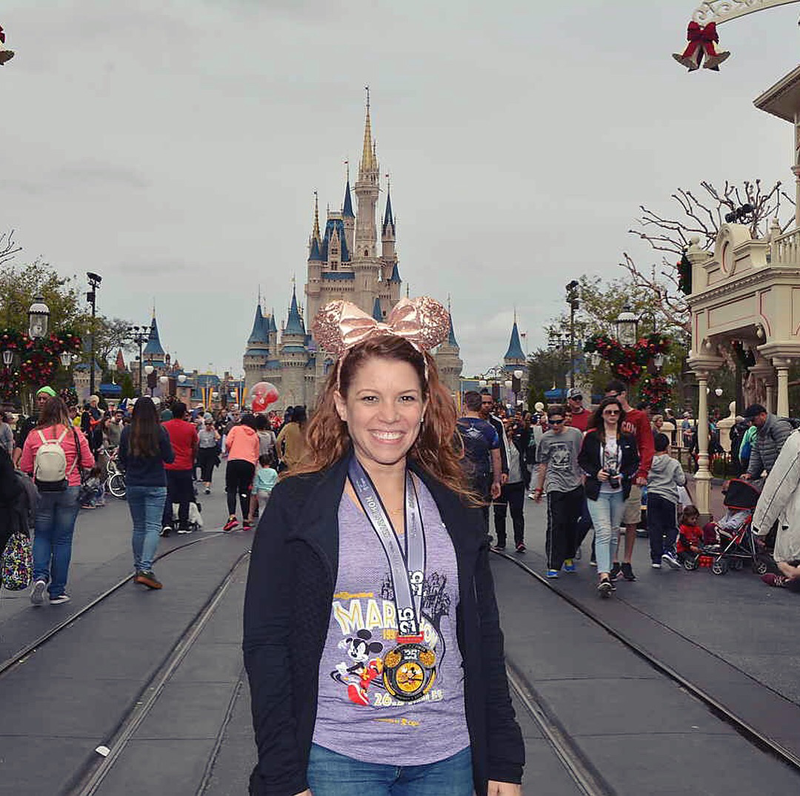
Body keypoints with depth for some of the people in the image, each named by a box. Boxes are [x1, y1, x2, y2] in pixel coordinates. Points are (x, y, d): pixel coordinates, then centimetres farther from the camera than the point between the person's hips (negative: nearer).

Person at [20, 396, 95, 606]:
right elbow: (89, 463, 0)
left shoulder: (33, 436, -2)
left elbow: (25, 468, 2)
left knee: (41, 536, 14)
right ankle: (57, 591, 10)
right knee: (62, 539, 6)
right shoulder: (75, 435, -4)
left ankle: (40, 576, -9)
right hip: (69, 491, 0)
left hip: (41, 492, 1)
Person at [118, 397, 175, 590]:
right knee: (153, 527, -4)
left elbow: (121, 460, 4)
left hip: (132, 485, 3)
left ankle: (138, 568, 20)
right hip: (155, 486, -3)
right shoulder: (160, 431, -10)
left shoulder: (127, 431, -2)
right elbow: (170, 458, -4)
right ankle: (145, 569, -17)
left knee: (138, 527, 14)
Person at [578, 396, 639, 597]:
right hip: (597, 492, -3)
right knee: (603, 532, -14)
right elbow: (582, 460, 4)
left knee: (613, 533, 11)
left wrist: (623, 475, -9)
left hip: (619, 492, 3)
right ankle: (603, 576, -21)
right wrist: (596, 473, -12)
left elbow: (635, 462, 8)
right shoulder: (591, 436, -1)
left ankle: (607, 570, 24)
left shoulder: (628, 437, 4)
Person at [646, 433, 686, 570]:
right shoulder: (674, 463, -6)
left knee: (654, 527, 6)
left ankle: (656, 558, 5)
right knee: (671, 527, 10)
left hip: (652, 496, 2)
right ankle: (668, 550, -13)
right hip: (669, 497, -2)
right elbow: (681, 481, 0)